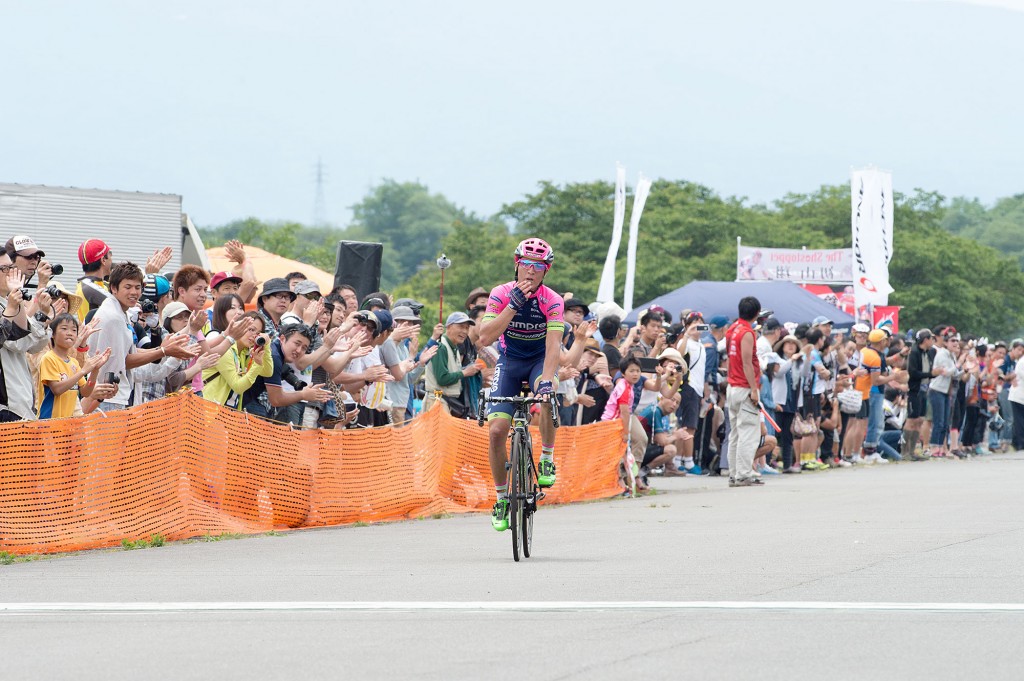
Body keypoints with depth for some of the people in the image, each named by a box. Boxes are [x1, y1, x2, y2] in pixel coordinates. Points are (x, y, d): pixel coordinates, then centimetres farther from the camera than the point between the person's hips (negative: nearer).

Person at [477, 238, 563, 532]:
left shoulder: (552, 301, -21)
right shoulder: (501, 294, -17)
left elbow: (553, 345, -31)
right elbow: (486, 337, -28)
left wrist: (547, 379, -47)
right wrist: (513, 305, -36)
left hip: (540, 360, -1)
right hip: (510, 361, 1)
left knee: (547, 397, -37)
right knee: (497, 429, -12)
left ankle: (547, 460, -16)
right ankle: (502, 498, 5)